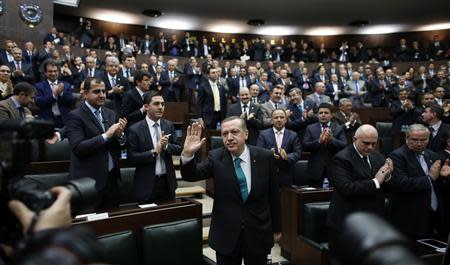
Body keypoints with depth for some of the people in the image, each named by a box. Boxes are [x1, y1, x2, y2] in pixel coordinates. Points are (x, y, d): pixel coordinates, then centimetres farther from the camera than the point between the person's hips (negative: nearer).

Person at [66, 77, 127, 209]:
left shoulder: (110, 114, 10)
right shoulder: (75, 116, -8)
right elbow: (77, 148, -19)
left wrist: (119, 134, -10)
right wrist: (106, 135, -22)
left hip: (111, 177, 6)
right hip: (88, 180, -5)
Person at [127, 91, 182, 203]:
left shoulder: (169, 125, 3)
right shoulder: (135, 129, -9)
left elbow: (179, 149, 2)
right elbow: (131, 157, -12)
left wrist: (166, 146, -17)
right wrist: (154, 152, -21)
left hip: (167, 181, 4)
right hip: (147, 184, -3)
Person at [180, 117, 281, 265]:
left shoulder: (265, 157, -6)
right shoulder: (216, 157, -5)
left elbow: (273, 195, 1)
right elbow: (190, 175, -14)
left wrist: (277, 228, 7)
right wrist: (187, 154, -33)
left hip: (258, 234, 0)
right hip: (226, 235, 0)